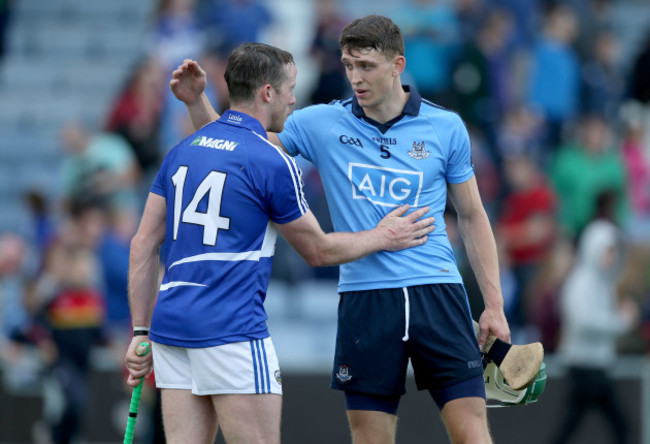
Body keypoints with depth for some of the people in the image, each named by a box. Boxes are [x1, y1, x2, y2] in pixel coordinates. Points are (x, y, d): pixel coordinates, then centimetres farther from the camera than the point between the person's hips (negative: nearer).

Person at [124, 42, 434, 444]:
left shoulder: (183, 151, 12)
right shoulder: (272, 162, -7)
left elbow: (144, 245, 12)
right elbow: (318, 251, 4)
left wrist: (141, 331, 16)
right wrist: (383, 237, 20)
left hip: (172, 322, 7)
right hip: (232, 330, -7)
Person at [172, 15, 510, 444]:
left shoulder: (446, 127, 4)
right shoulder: (322, 124, 4)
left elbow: (472, 216, 11)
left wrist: (494, 303, 6)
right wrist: (197, 101, -6)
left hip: (437, 293, -1)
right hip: (363, 297, 1)